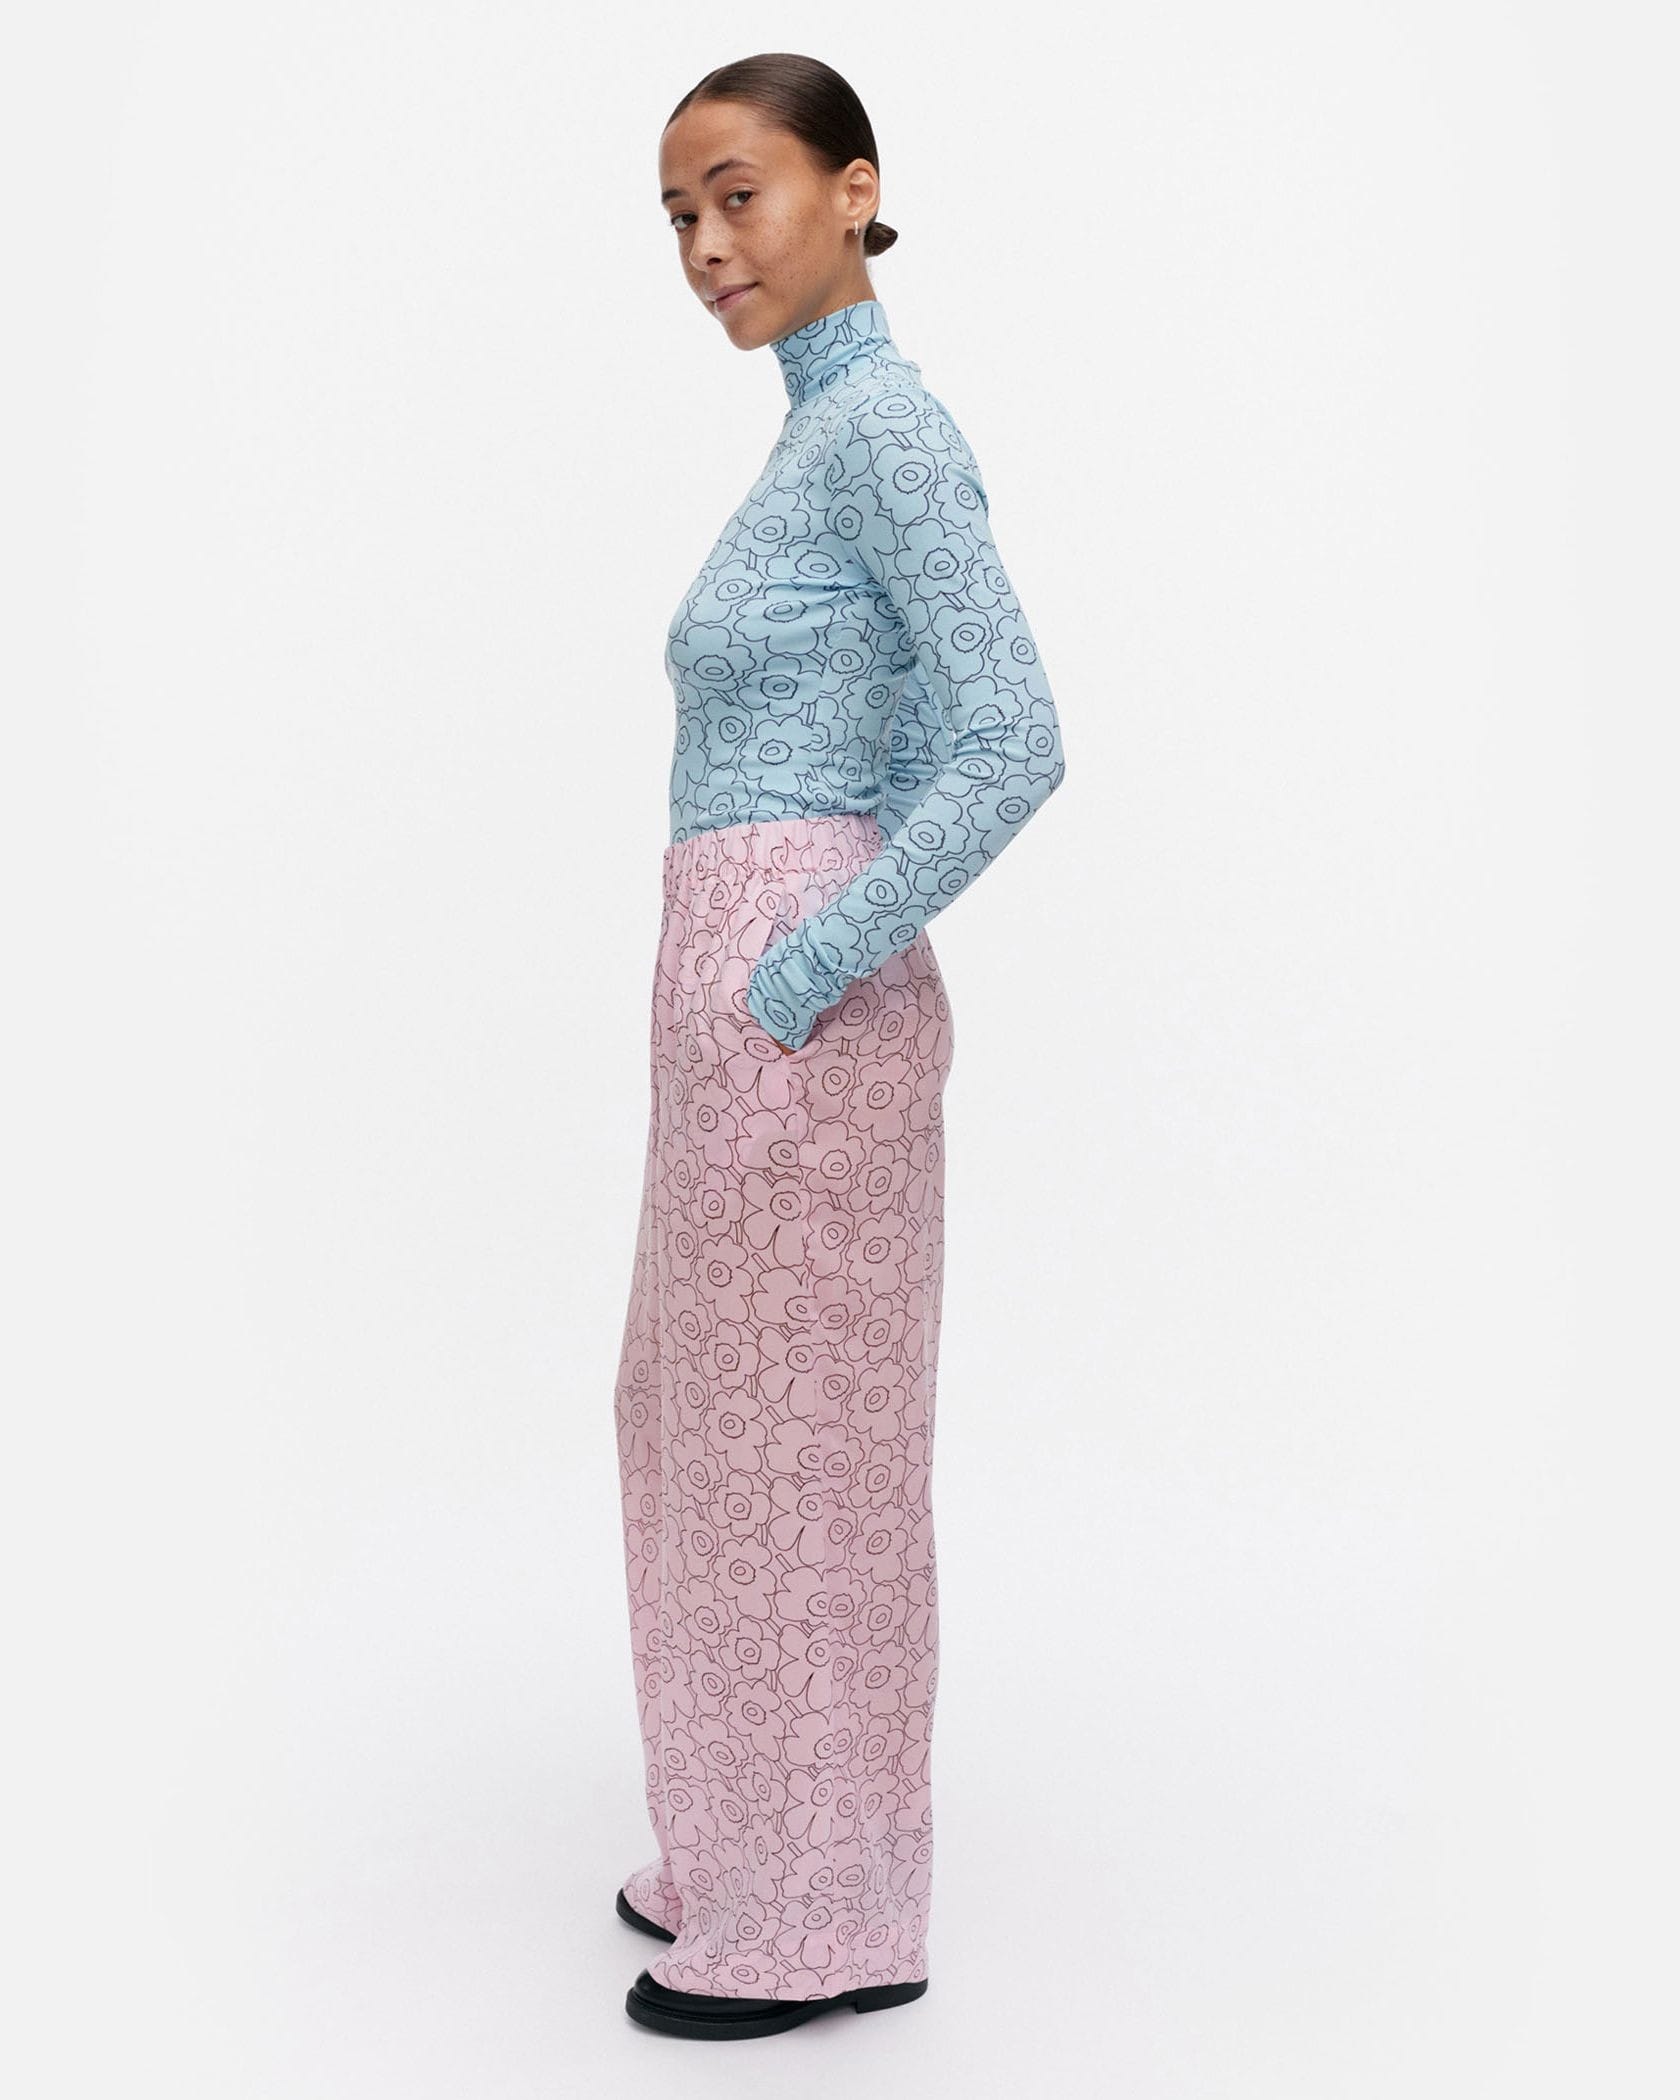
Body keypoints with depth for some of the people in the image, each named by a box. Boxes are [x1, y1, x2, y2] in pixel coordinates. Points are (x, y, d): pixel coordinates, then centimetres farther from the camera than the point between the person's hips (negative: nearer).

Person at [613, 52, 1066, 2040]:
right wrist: (752, 988, 15)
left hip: (800, 1019, -10)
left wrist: (802, 975, -18)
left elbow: (1013, 744, -22)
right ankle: (743, 1860, 35)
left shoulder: (886, 422, -12)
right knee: (698, 1419, 18)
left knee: (798, 1448, 2)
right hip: (743, 1017, 10)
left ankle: (823, 1921, 21)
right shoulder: (821, 434, 16)